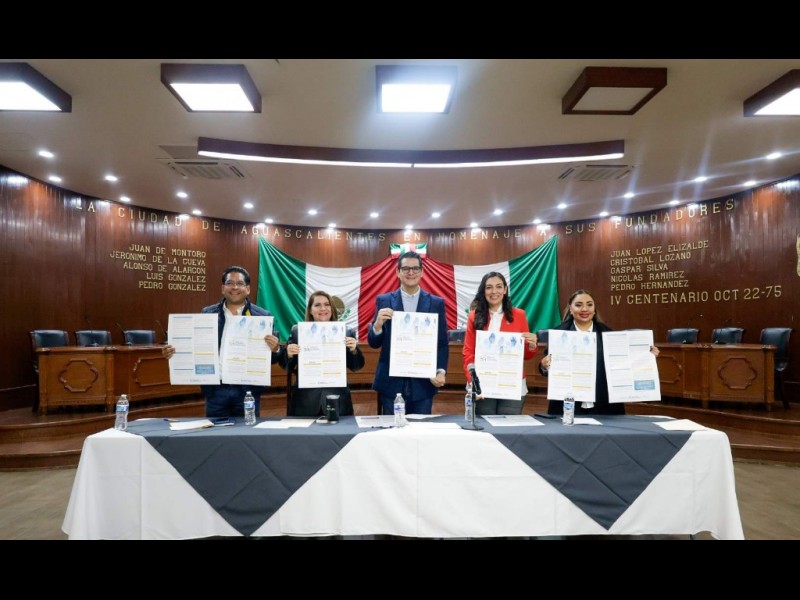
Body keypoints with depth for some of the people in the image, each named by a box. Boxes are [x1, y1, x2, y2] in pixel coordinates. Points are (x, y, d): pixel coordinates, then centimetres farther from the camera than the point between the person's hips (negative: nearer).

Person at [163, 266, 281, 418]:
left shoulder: (263, 316, 1)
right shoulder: (207, 314, 6)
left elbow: (273, 358, 2)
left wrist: (275, 349, -19)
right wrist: (173, 352, -7)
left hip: (247, 390, -1)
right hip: (215, 389, 2)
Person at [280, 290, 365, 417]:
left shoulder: (346, 332, 2)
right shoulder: (297, 331, 3)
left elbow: (356, 367, 4)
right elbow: (286, 367, 6)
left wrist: (354, 350, -14)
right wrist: (289, 354, -14)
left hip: (337, 400, 0)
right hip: (305, 401, 0)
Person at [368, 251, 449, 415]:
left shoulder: (436, 303, 4)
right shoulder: (384, 301, 3)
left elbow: (443, 343, 4)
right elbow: (373, 343, 2)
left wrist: (441, 371, -11)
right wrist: (378, 324, -18)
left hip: (424, 382, 1)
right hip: (391, 382, 0)